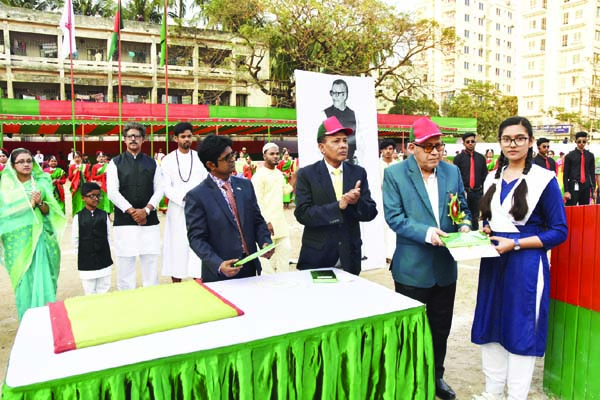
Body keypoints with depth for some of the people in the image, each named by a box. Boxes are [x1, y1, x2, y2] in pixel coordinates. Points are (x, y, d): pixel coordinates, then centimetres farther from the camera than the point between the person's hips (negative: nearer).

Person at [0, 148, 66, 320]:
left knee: (43, 279, -4)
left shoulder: (42, 183, 6)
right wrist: (31, 203, -12)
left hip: (41, 238, 0)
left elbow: (49, 211, 4)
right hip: (18, 240, 0)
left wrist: (40, 202, -16)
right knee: (24, 281, 2)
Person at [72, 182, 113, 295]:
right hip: (86, 260, -2)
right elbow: (75, 239, 0)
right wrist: (82, 254, 1)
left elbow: (108, 236, 5)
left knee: (104, 288, 9)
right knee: (89, 290, 8)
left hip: (104, 258, 2)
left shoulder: (104, 215, 1)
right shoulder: (78, 217, -4)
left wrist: (107, 252, 3)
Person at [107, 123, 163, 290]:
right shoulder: (115, 163, 6)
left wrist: (146, 210, -9)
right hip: (124, 220, -1)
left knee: (150, 261, 5)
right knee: (125, 263, 1)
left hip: (149, 220, 2)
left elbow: (159, 190, 6)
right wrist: (132, 211, -10)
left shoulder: (152, 163, 11)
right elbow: (112, 192, -3)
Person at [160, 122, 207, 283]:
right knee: (177, 248, 3)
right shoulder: (168, 160, 4)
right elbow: (166, 188, -3)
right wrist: (184, 198, -18)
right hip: (177, 211, -1)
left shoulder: (200, 158, 7)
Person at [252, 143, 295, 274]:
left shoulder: (279, 173, 13)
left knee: (285, 249, 11)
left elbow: (285, 190, 23)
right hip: (267, 222, -8)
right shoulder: (259, 175, -11)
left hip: (281, 221, 8)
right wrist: (266, 222, -19)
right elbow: (257, 202, -15)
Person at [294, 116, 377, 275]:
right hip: (317, 257, -2)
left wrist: (357, 202, -20)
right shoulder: (306, 174, -5)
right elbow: (302, 214, -14)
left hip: (350, 258, 3)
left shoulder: (358, 173, 3)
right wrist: (339, 206, -22)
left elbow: (371, 212, 1)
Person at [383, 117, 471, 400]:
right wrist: (425, 232, -27)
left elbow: (462, 207, 9)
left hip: (446, 267, 5)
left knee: (441, 328, 20)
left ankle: (436, 375, 41)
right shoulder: (394, 174, -10)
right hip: (412, 268, -4)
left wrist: (464, 224, -12)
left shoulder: (452, 172, 4)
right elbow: (393, 217, -15)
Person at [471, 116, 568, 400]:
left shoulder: (544, 179, -8)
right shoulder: (493, 179, 9)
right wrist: (484, 231, -3)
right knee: (491, 326, 12)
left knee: (521, 332, 4)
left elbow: (559, 232, -8)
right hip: (493, 263, 6)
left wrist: (514, 243, -17)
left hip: (526, 265, -5)